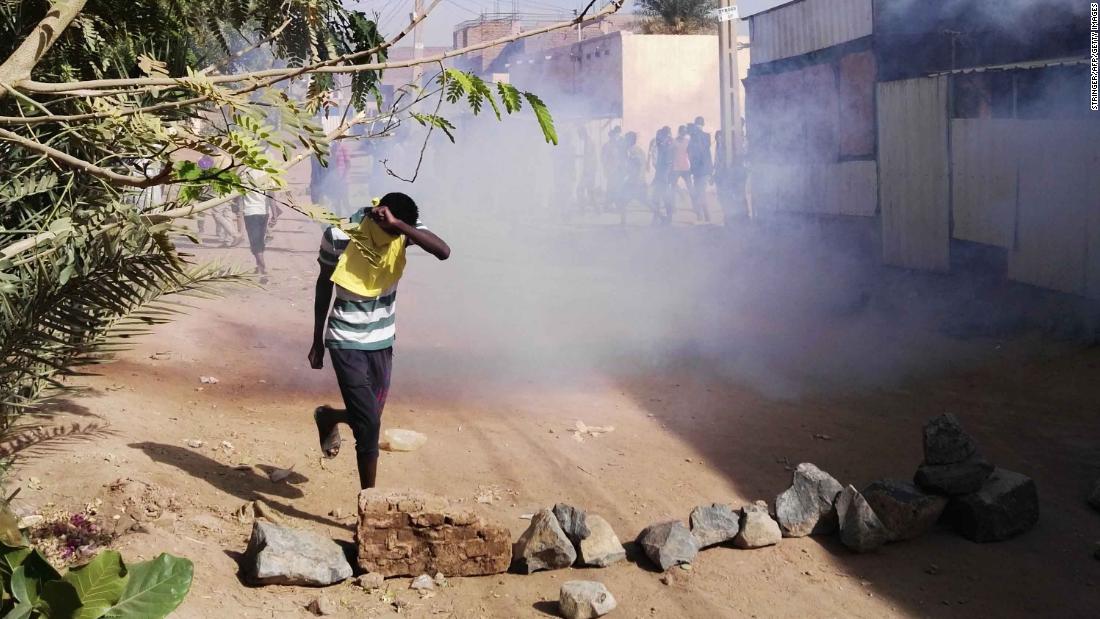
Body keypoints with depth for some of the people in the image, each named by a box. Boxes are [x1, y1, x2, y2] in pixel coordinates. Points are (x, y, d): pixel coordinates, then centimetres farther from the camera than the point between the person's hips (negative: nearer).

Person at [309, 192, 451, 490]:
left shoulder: (404, 229, -13)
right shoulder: (339, 236, -19)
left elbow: (444, 251, -32)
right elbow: (324, 286, -4)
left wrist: (398, 224, -40)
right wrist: (317, 342, 3)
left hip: (382, 340, 4)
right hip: (346, 342, -4)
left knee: (369, 419, 15)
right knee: (369, 425, -10)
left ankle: (328, 417, 48)